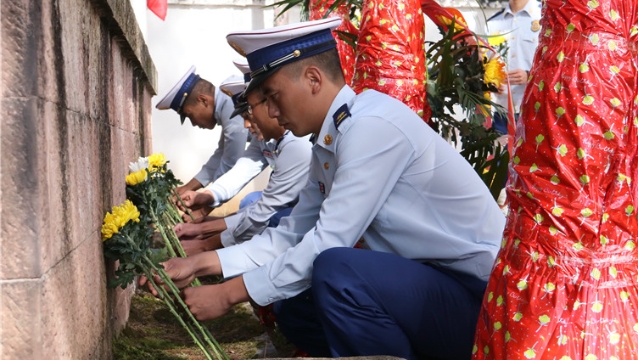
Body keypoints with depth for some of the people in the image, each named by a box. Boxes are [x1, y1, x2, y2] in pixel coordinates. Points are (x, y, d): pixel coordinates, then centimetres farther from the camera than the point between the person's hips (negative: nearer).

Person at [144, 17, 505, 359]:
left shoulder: (373, 125, -21)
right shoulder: (329, 143, 8)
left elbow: (326, 243, -23)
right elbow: (291, 235, 12)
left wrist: (228, 293, -13)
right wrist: (201, 264, 6)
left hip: (477, 297, -9)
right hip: (426, 283, 9)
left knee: (336, 270, -29)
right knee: (294, 305, 10)